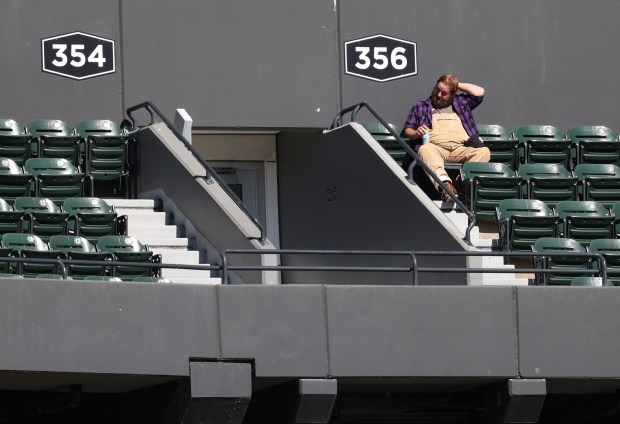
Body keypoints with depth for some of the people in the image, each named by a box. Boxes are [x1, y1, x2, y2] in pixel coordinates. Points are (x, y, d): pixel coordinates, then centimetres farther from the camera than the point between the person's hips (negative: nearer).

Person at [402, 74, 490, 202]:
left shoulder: (461, 103, 32)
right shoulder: (421, 107, 27)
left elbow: (479, 92, 22)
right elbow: (407, 130, 21)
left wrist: (458, 85, 26)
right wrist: (416, 133, -2)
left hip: (461, 147, 2)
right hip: (435, 146, -2)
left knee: (484, 152, -29)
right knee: (425, 150, -39)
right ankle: (445, 184, -60)